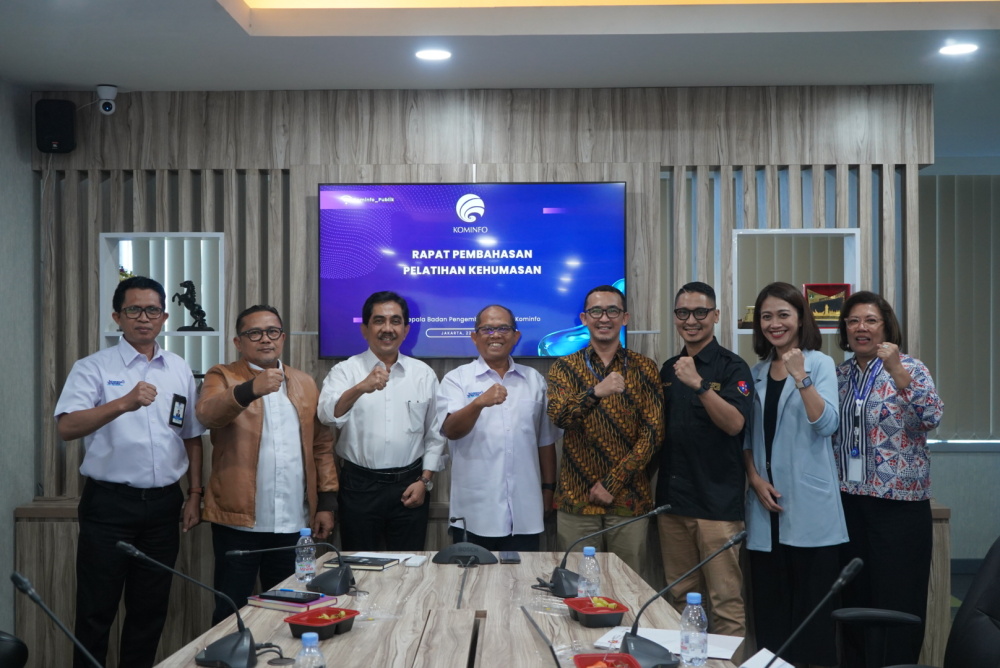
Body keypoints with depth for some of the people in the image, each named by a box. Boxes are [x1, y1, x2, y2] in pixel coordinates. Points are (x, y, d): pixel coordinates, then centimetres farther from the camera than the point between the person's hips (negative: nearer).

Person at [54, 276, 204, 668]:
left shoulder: (180, 371, 9)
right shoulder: (93, 368, -4)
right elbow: (66, 428, -19)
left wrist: (194, 495, 9)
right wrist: (123, 404, -33)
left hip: (163, 504, 4)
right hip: (109, 503, -4)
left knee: (151, 610, 13)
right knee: (96, 611, 4)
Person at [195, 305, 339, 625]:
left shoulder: (305, 384, 13)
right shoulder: (223, 377, 1)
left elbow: (322, 446, 12)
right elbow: (207, 413, -20)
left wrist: (327, 502, 5)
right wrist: (251, 389, -37)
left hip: (293, 521, 4)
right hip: (239, 520, -3)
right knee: (231, 613, 3)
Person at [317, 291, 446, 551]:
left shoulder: (424, 374, 5)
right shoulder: (346, 371, -2)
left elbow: (435, 434, 9)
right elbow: (328, 415, -21)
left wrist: (425, 481, 1)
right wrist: (360, 388, -37)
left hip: (409, 486, 2)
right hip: (360, 486, -1)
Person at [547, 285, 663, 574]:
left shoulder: (645, 368, 3)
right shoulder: (565, 367, 3)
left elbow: (653, 433, -4)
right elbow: (559, 416, -15)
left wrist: (612, 483, -11)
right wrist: (596, 392, -34)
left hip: (629, 500, 0)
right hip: (576, 501, 0)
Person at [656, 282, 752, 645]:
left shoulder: (732, 367, -6)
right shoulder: (669, 369, 13)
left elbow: (734, 423, -18)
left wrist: (699, 384, -29)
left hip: (717, 503, -6)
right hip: (672, 499, 6)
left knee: (725, 601, -2)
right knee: (680, 599, 14)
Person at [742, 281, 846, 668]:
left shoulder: (819, 363, -2)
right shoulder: (756, 372, 12)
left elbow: (827, 425, -16)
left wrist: (800, 378, -26)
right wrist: (755, 479, 0)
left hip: (809, 504, -4)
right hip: (767, 503, 4)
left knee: (812, 602, -1)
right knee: (770, 602, 8)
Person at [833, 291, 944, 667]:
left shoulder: (909, 368, -6)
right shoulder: (840, 374, 8)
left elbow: (932, 418, -22)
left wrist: (897, 371, -30)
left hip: (899, 502, -4)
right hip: (849, 502, 5)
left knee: (898, 601, 0)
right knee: (855, 598, 11)